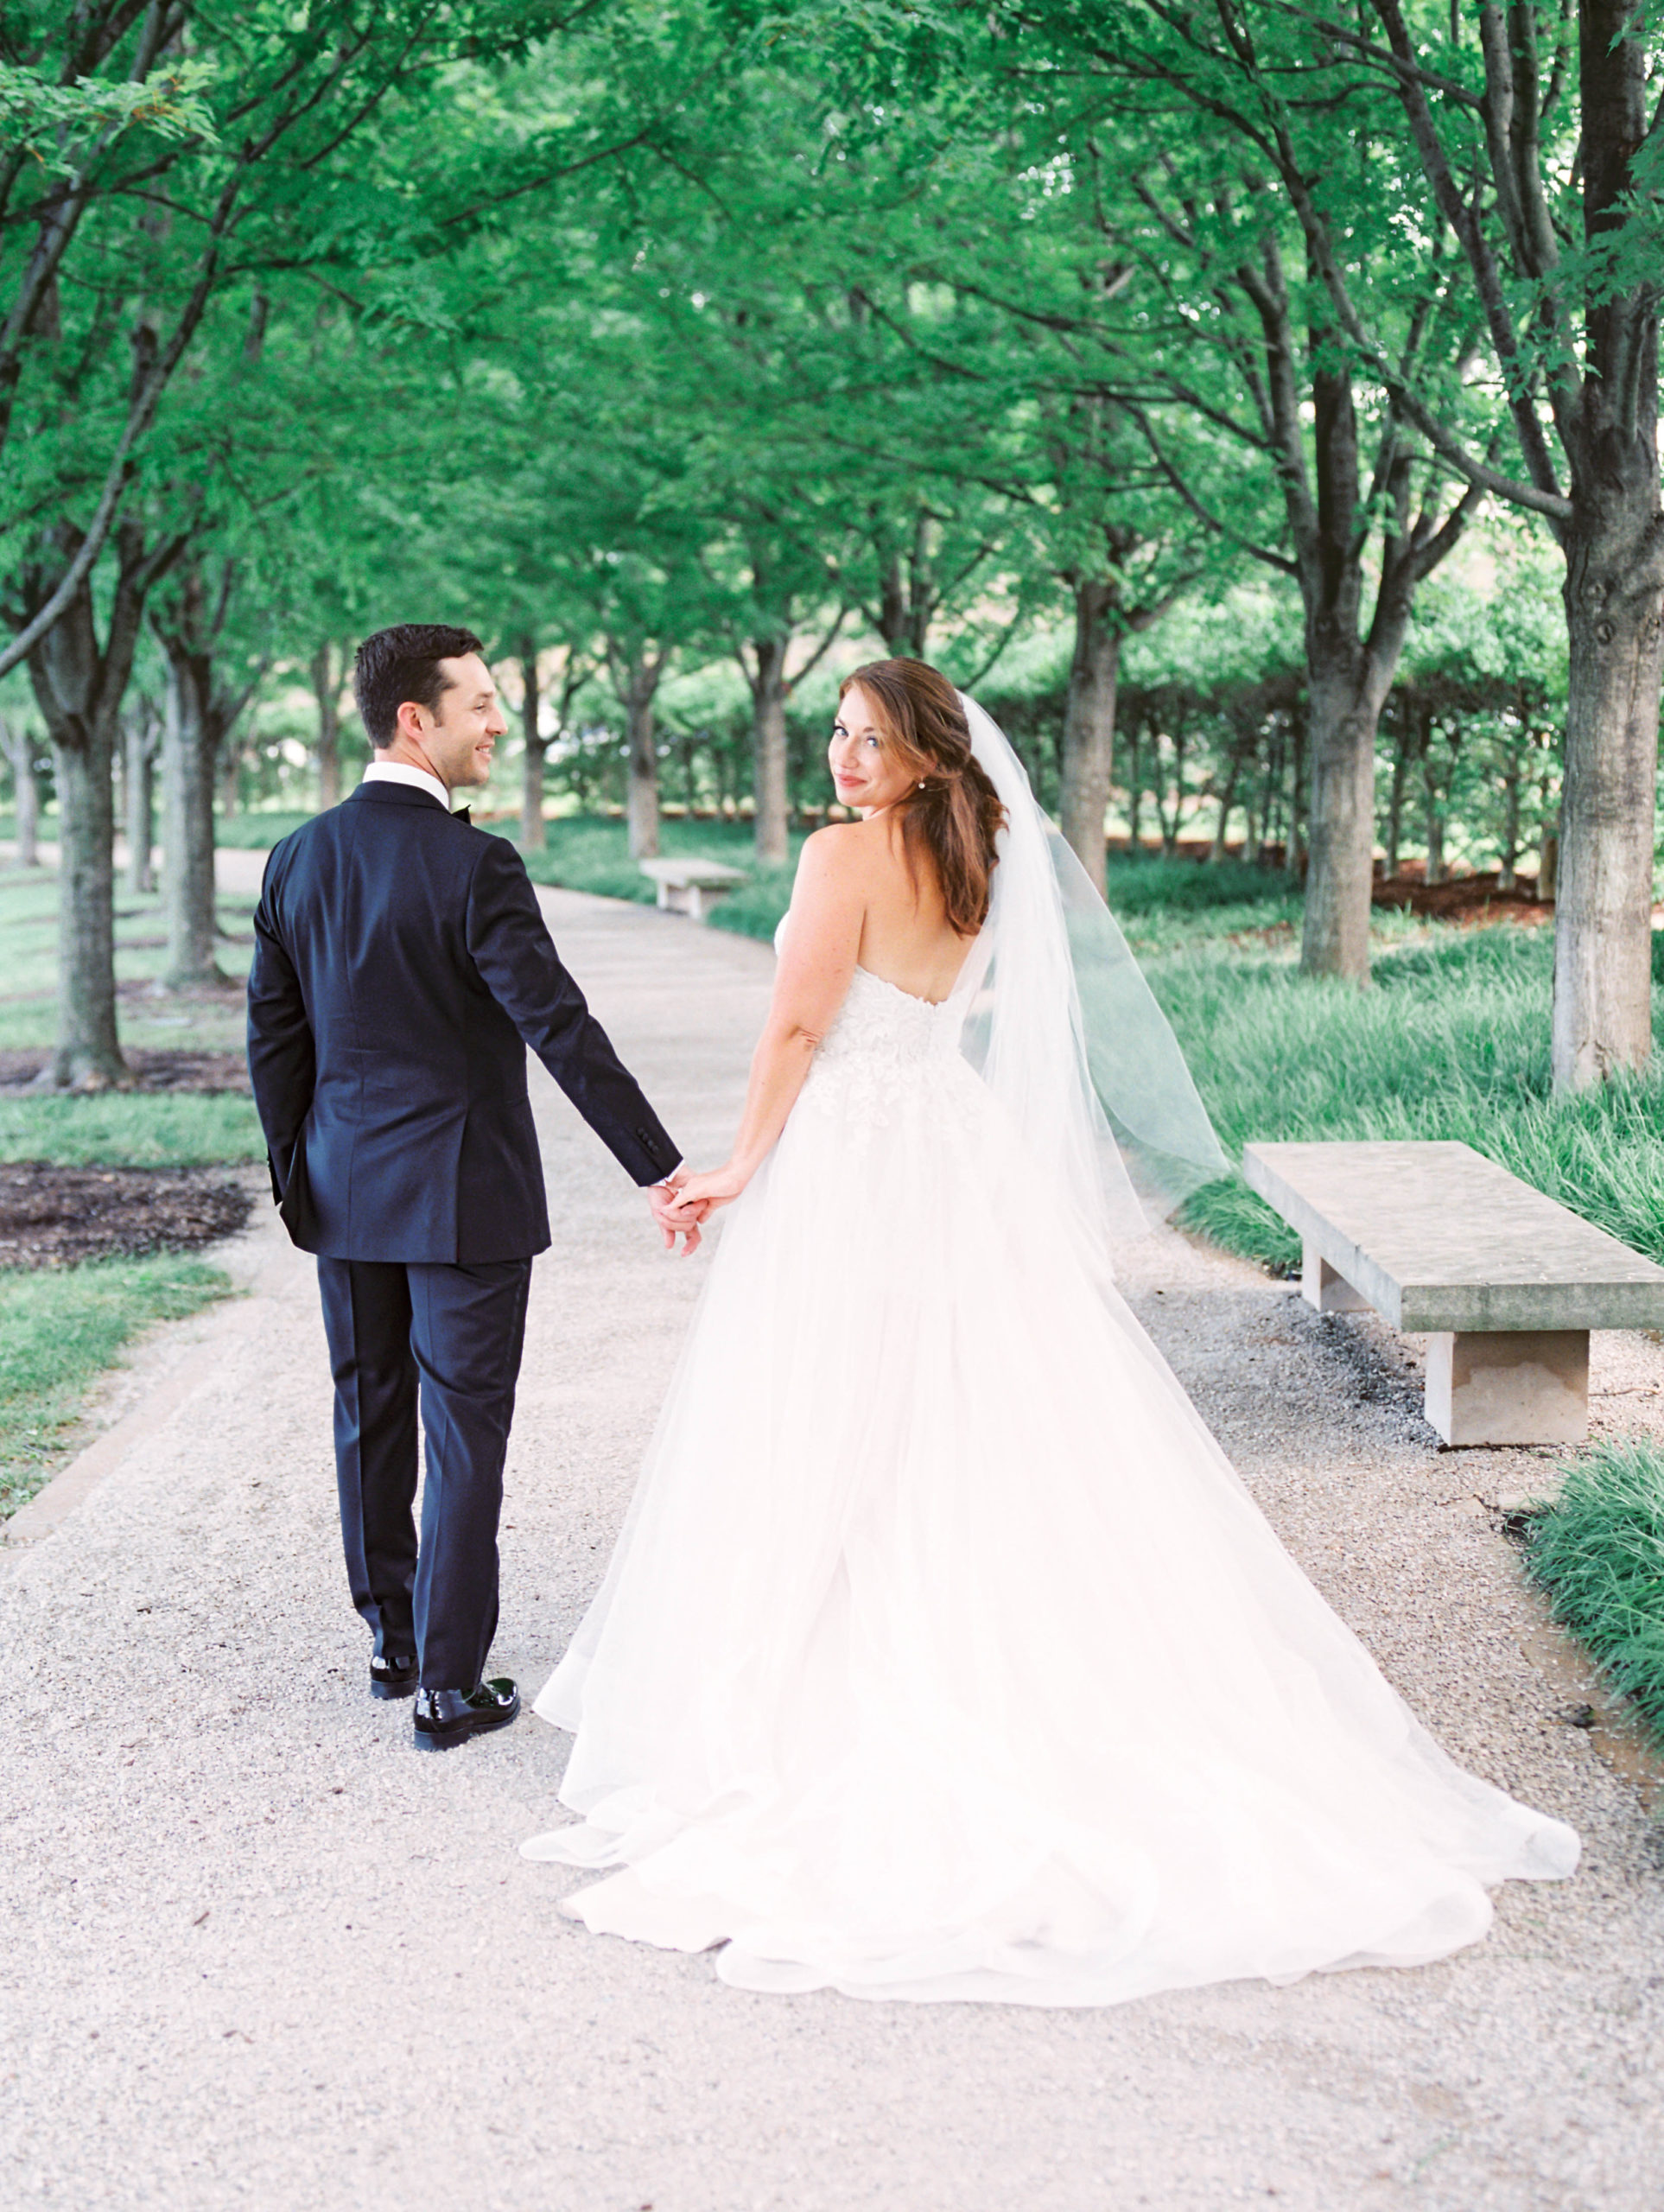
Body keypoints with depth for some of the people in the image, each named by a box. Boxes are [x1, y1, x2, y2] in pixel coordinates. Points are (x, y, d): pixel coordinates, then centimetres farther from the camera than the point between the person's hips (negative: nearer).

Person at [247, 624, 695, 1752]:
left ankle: (391, 1641, 31)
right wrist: (662, 1168, -18)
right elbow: (561, 1030, -21)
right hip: (464, 1193, -6)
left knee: (370, 1418, 17)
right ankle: (450, 1685, 8)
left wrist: (296, 1175, 17)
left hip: (346, 1191, 7)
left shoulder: (298, 858, 3)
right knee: (465, 1432, 2)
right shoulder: (473, 866, -17)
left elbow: (274, 1036, 8)